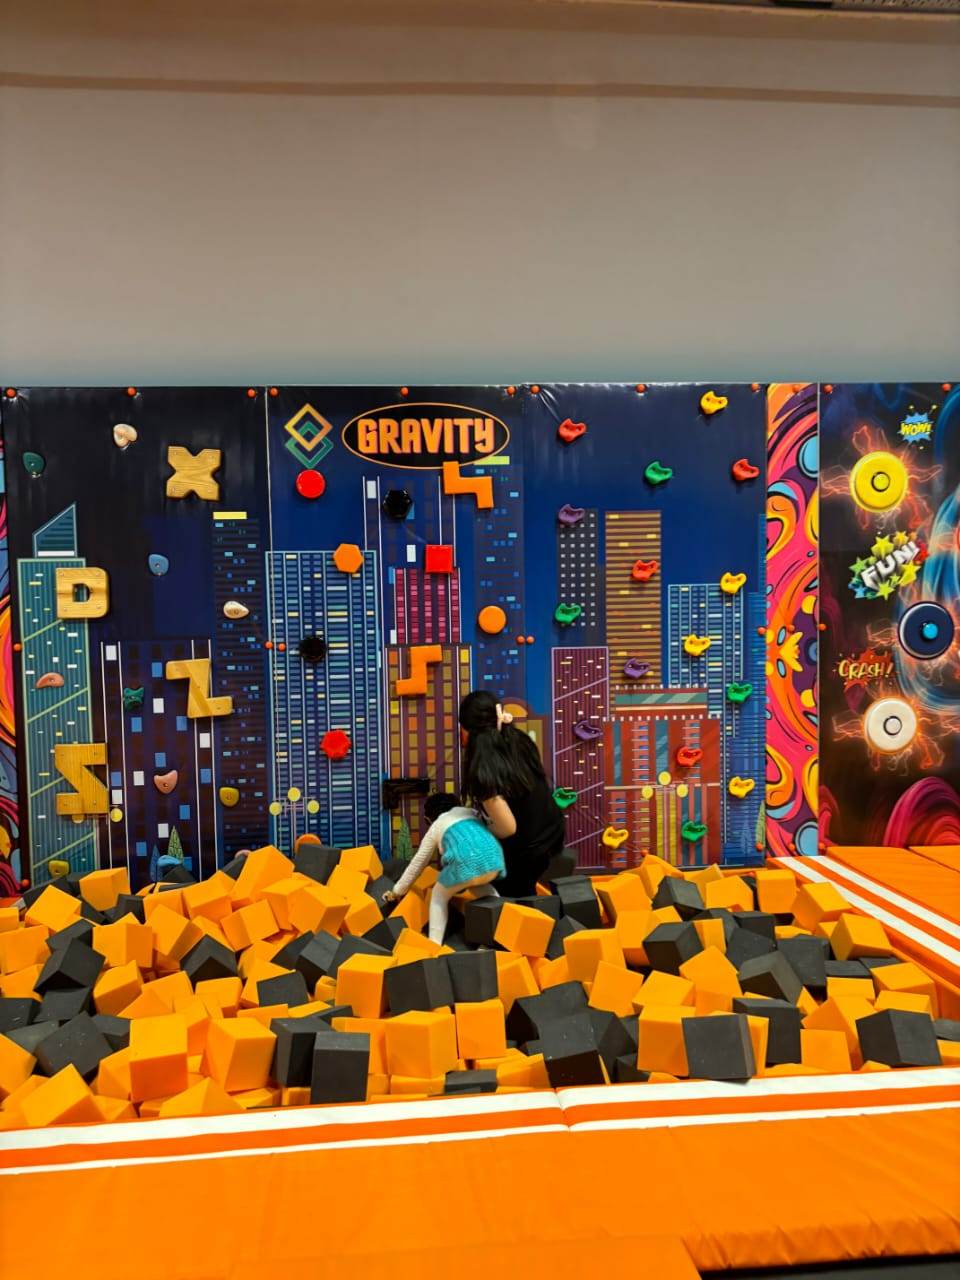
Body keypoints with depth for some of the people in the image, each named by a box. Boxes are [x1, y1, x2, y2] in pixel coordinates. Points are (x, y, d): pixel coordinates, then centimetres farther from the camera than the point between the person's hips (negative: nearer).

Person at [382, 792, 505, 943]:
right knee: (482, 887, 37)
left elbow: (417, 863, 35)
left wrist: (397, 891, 47)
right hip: (493, 856, 4)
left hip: (466, 861, -4)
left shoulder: (436, 827, 30)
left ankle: (434, 944, 9)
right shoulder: (471, 812, 37)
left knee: (439, 896, 23)